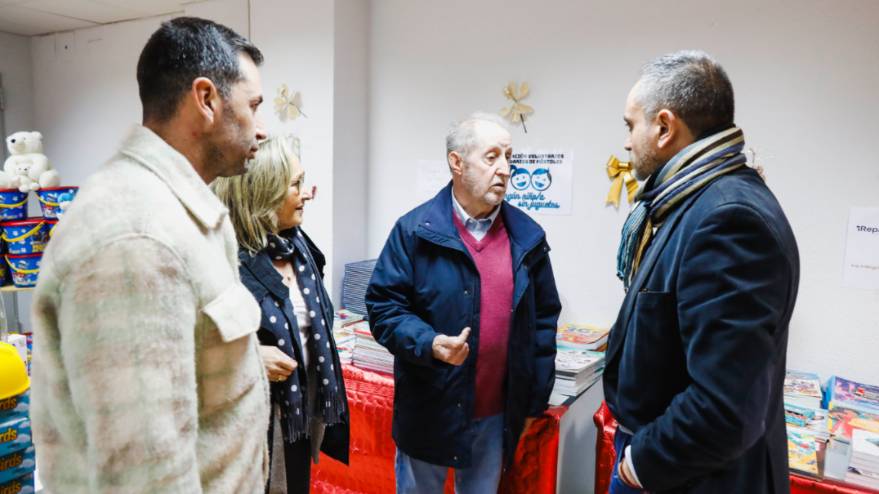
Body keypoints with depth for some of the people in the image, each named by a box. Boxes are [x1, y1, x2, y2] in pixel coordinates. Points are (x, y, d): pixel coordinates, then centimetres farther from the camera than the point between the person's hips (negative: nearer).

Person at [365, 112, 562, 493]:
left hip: (499, 413, 3)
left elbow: (544, 319, 6)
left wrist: (535, 400, 6)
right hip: (429, 410, -2)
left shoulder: (527, 236, 1)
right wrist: (428, 343, -26)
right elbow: (383, 305, -8)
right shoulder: (415, 230, -10)